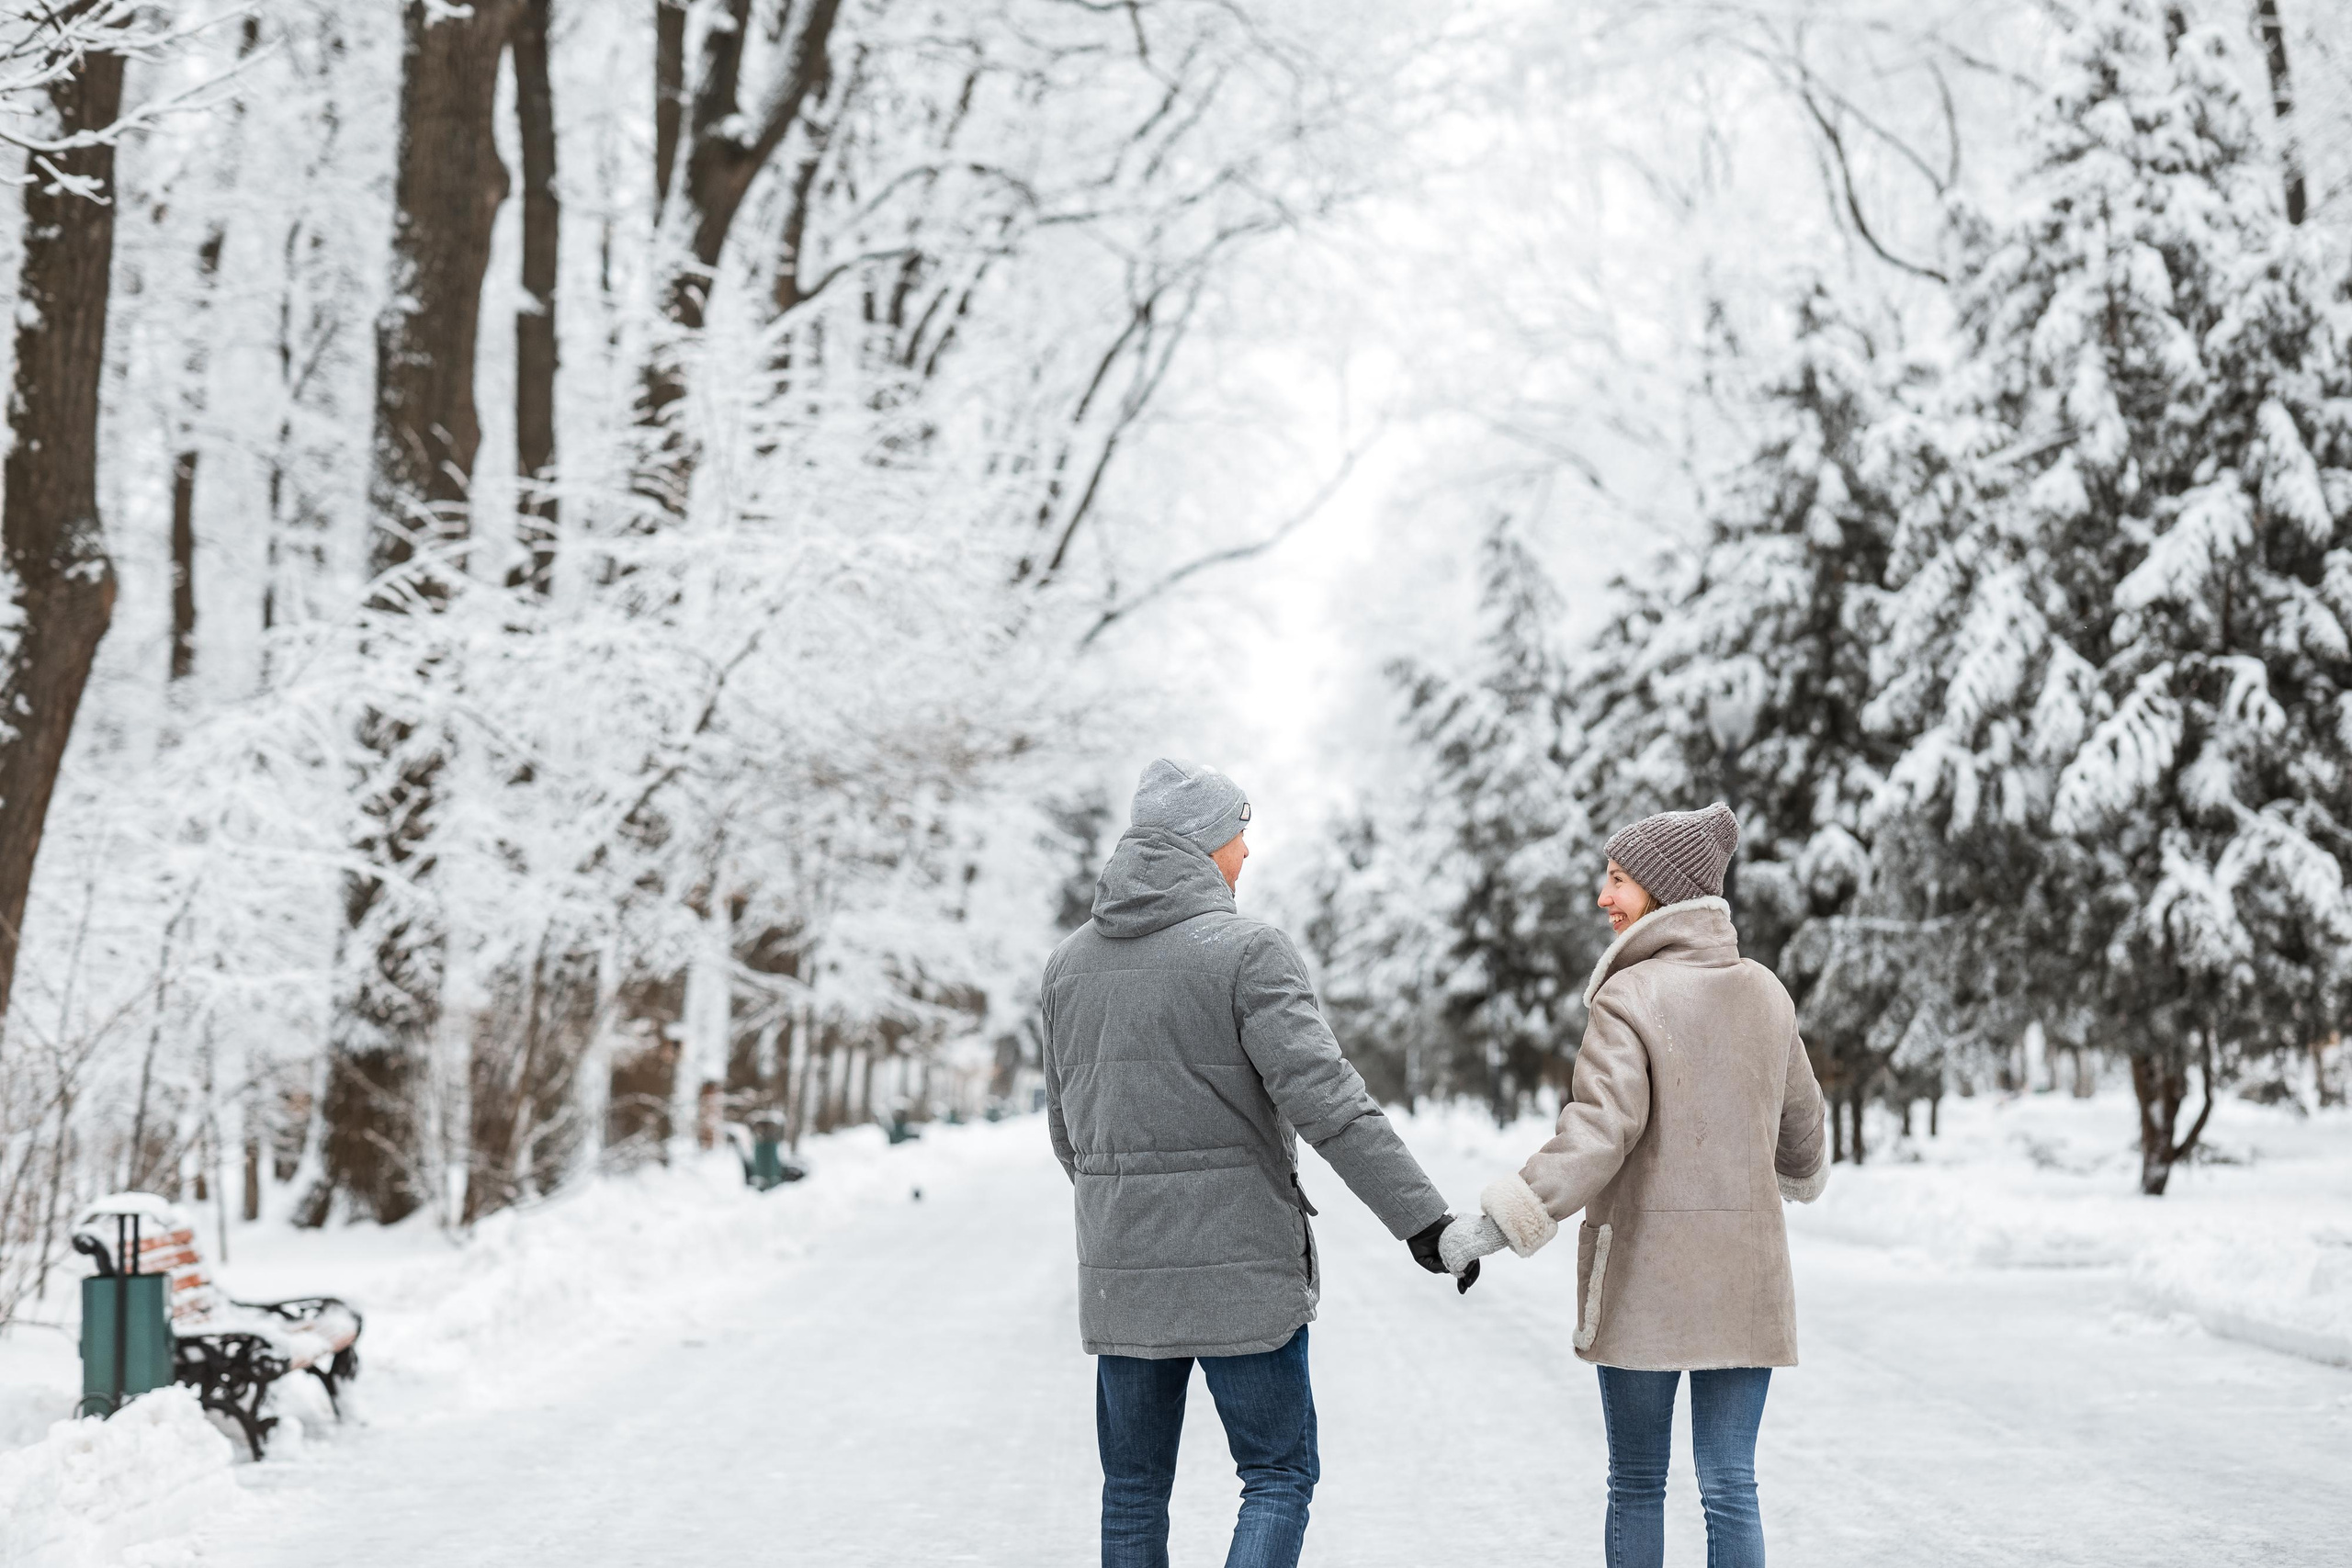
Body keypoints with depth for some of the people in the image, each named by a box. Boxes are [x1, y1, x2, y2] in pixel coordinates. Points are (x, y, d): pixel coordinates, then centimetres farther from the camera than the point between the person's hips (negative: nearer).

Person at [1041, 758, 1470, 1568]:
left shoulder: (1070, 961, 8)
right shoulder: (1246, 950, -11)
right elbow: (1323, 1098, -21)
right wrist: (1421, 1217, -20)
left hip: (1119, 1272, 5)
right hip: (1238, 1263, -5)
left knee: (1134, 1488, 13)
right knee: (1280, 1476, 5)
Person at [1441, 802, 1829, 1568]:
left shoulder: (1629, 998, -12)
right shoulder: (1766, 993, 6)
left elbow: (1598, 1134, -23)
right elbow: (1799, 1118, 19)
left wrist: (1499, 1223, -24)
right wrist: (1803, 1173, 41)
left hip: (1644, 1274, -4)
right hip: (1742, 1274, 4)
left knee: (1637, 1485, 10)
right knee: (1730, 1487, 5)